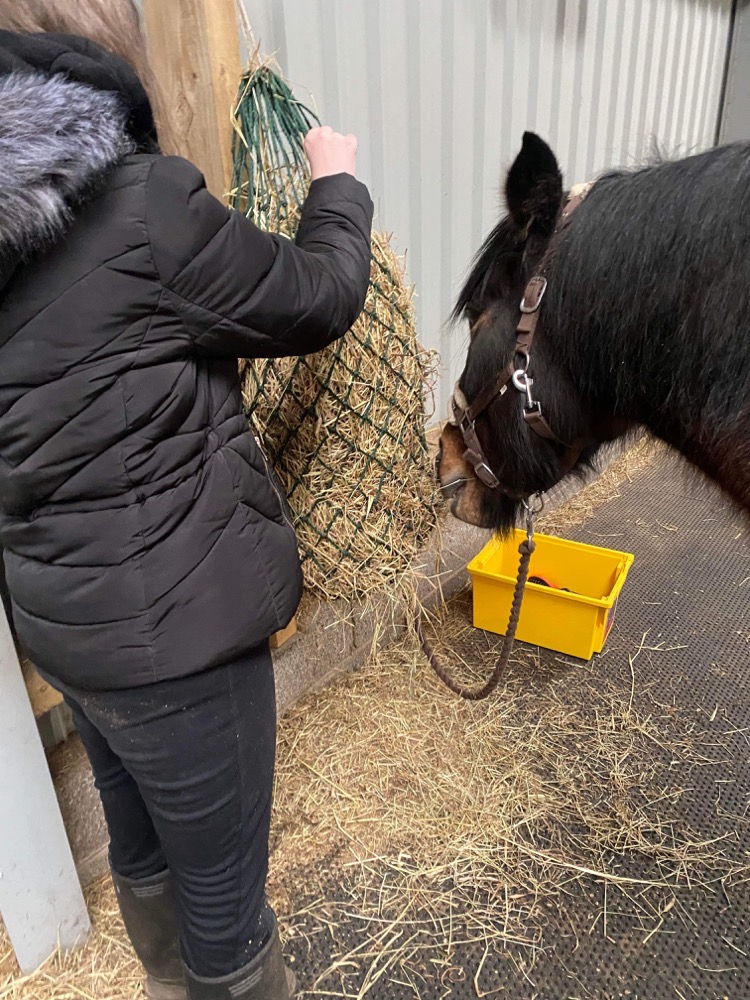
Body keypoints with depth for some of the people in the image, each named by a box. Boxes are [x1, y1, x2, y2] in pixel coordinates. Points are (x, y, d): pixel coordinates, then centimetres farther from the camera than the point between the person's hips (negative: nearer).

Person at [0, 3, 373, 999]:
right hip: (175, 623, -9)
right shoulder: (141, 205, -20)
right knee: (223, 893, 15)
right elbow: (316, 299, -7)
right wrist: (336, 182, 9)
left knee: (140, 847, 31)